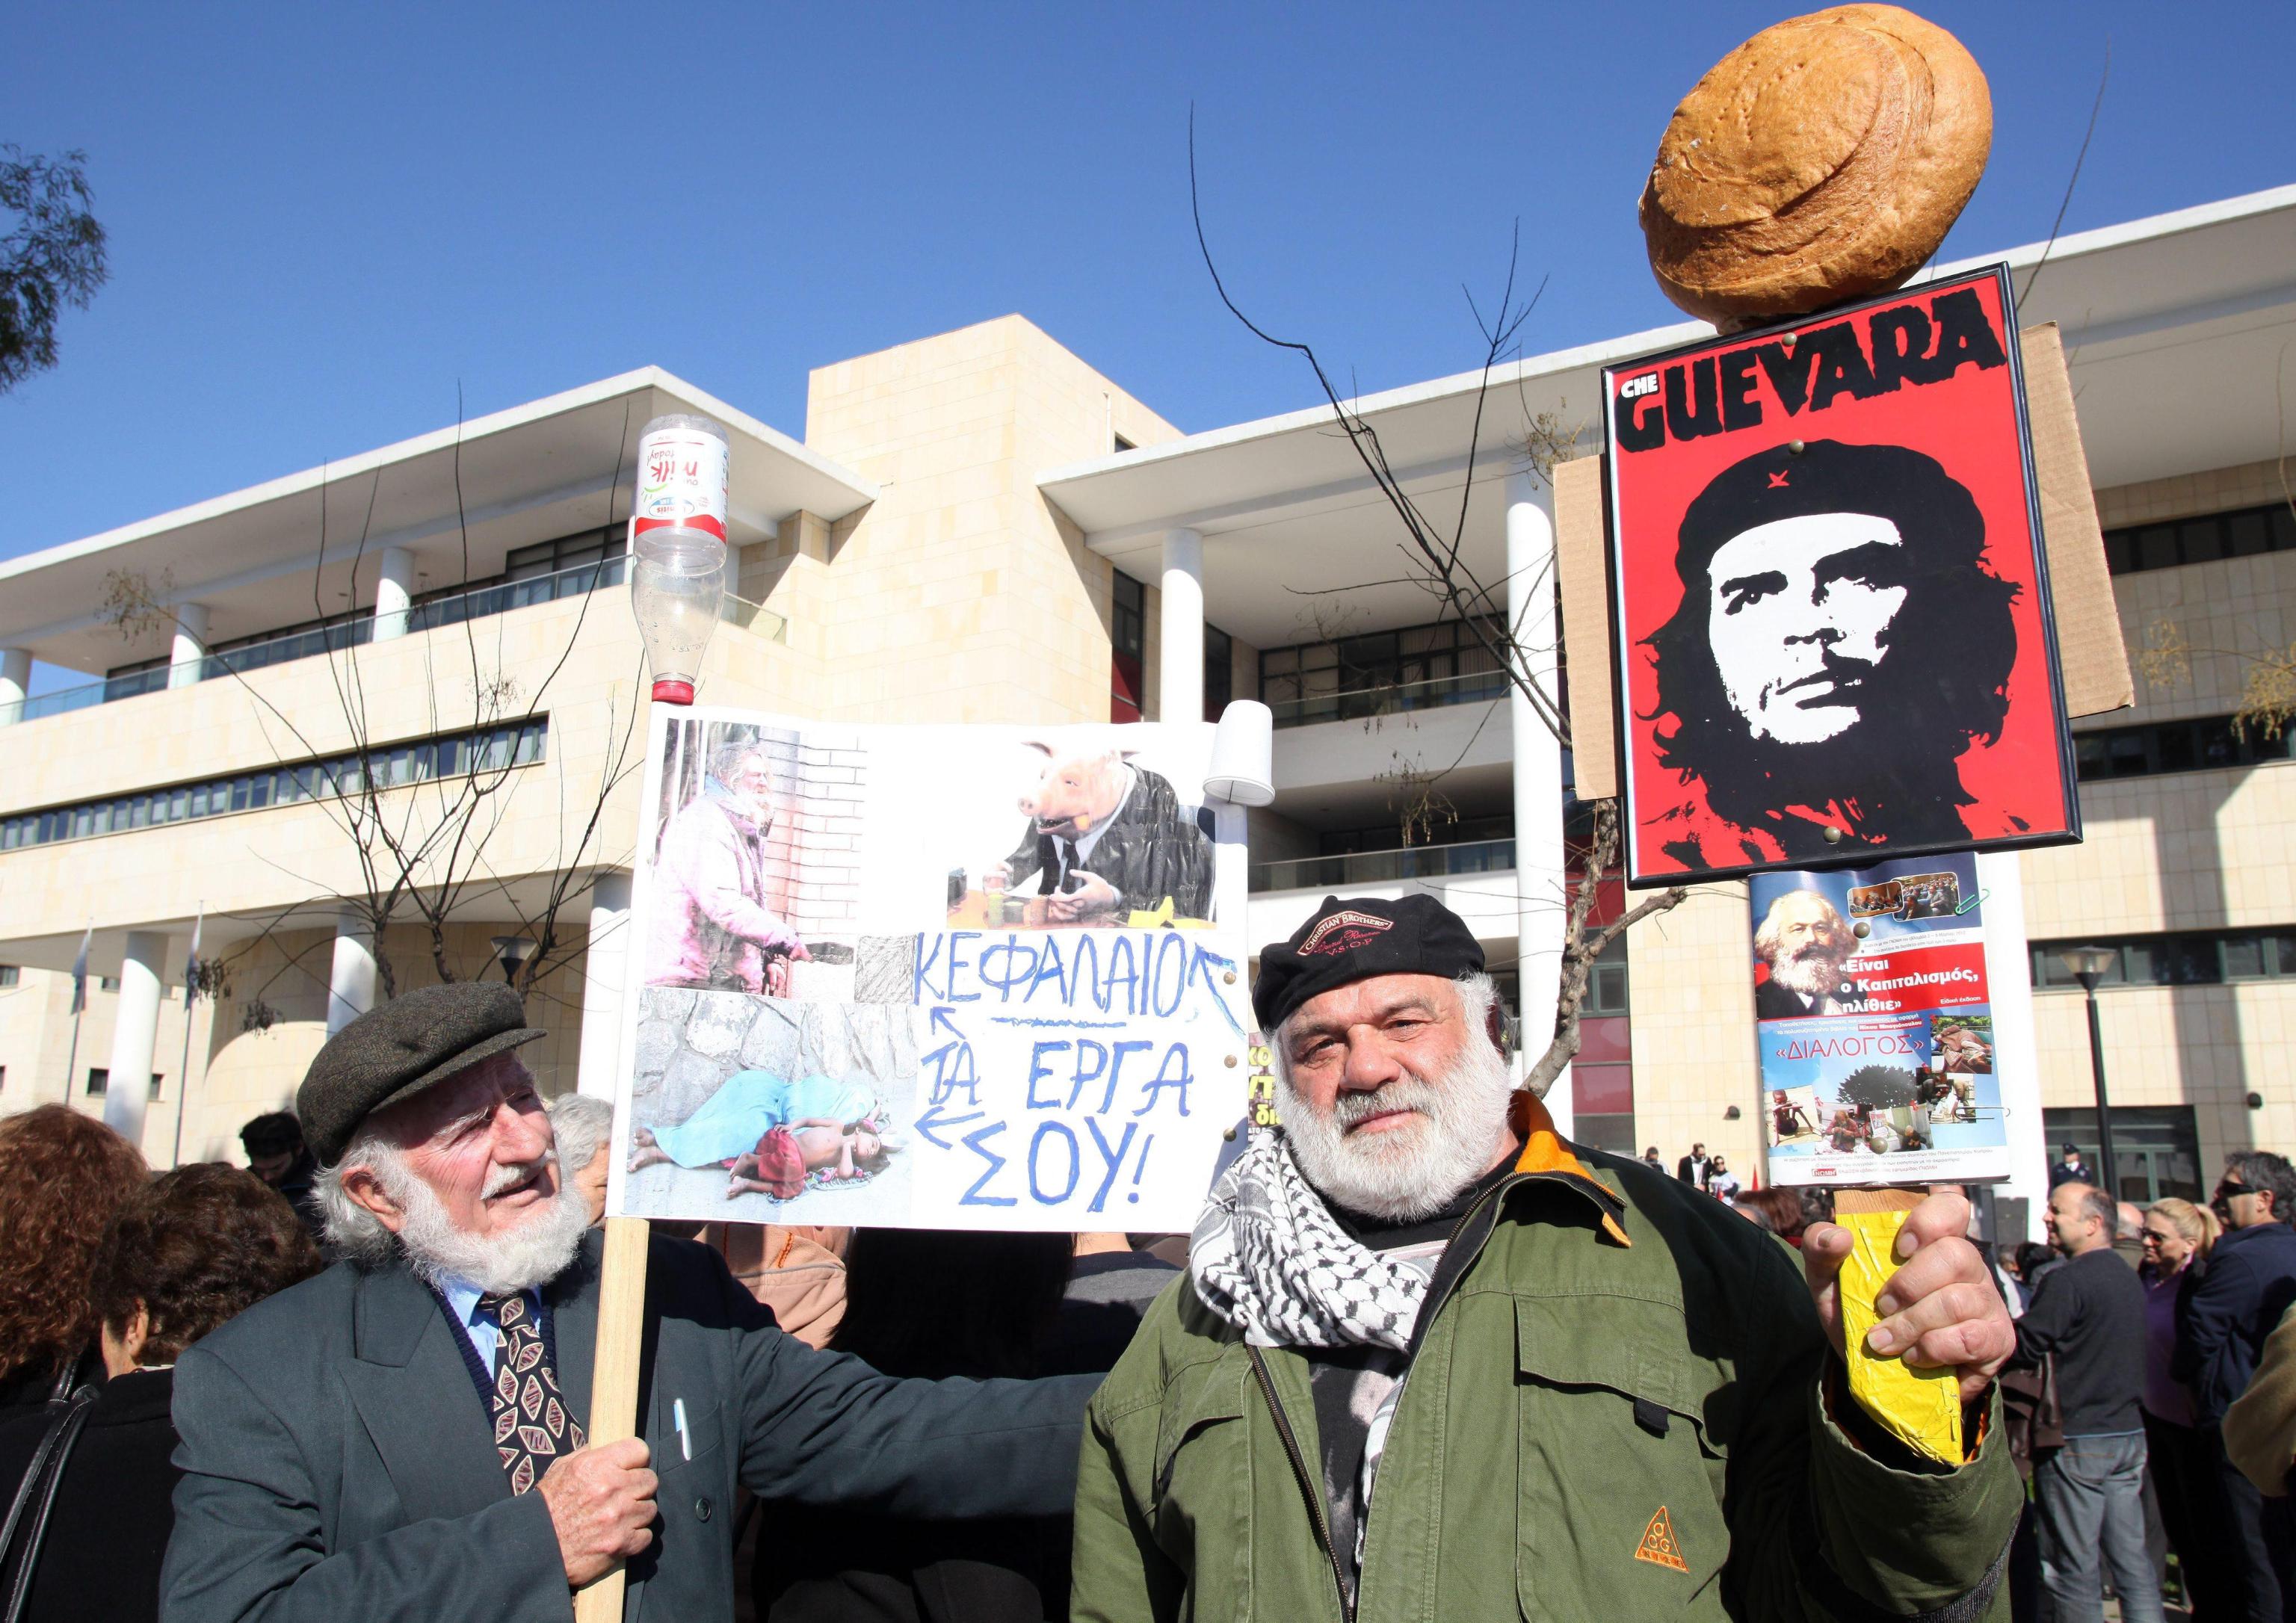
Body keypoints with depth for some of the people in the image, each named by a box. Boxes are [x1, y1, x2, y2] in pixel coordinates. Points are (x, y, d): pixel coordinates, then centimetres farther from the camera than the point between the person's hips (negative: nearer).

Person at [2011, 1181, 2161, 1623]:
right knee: (2132, 1557, 12)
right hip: (2130, 1433, 8)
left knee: (2075, 1567, 0)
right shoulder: (2129, 1279, 12)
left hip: (2078, 1439, -8)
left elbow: (2023, 1348, -19)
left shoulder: (2068, 1280, -16)